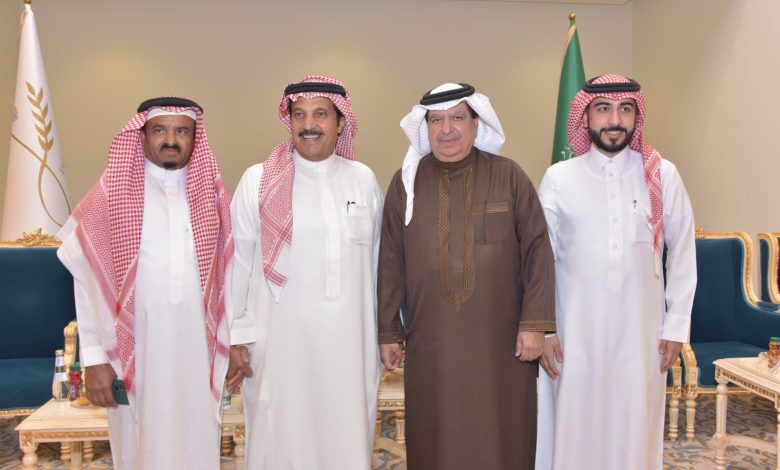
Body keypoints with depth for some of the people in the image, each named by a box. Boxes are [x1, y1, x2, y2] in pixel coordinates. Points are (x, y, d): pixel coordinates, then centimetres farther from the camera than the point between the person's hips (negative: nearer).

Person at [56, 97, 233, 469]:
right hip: (136, 351, -2)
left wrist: (232, 343, 4)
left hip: (199, 350, 2)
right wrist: (94, 356, -6)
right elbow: (88, 279, -3)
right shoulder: (112, 193, -2)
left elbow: (228, 275, 6)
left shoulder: (212, 194, 5)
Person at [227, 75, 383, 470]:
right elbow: (239, 264, -1)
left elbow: (375, 260, 8)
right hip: (281, 340, -2)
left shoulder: (363, 179, 3)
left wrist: (382, 332, 11)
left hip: (349, 340, 2)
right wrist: (235, 337, 0)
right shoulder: (258, 181, -3)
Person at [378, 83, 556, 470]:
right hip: (431, 344, 1)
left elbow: (537, 248, -1)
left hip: (500, 344, -1)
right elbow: (391, 262, 4)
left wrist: (534, 323, -7)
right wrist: (388, 332, 4)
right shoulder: (406, 182, 4)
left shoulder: (509, 176, 0)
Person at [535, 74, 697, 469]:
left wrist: (676, 326, 3)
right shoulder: (558, 178, -3)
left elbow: (682, 254, 5)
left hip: (640, 331, 1)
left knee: (635, 429, 10)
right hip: (575, 332, 0)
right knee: (574, 430, 7)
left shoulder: (663, 175, -1)